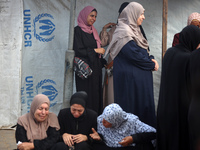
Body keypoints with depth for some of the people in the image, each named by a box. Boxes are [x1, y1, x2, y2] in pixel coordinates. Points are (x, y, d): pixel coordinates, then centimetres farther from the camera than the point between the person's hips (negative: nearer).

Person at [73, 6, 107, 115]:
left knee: (96, 95, 6)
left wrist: (104, 63, 12)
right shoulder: (78, 30, -7)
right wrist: (95, 51, -11)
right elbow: (78, 50, -15)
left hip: (96, 68, 8)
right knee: (87, 97, -7)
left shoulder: (92, 31, 17)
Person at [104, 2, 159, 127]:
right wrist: (152, 65, -9)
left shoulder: (134, 30, 17)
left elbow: (143, 52, 19)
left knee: (144, 106, 10)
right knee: (132, 107, -4)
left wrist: (151, 59, -1)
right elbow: (134, 55, -20)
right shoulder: (124, 32, -15)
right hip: (130, 78, -10)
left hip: (141, 77, 10)